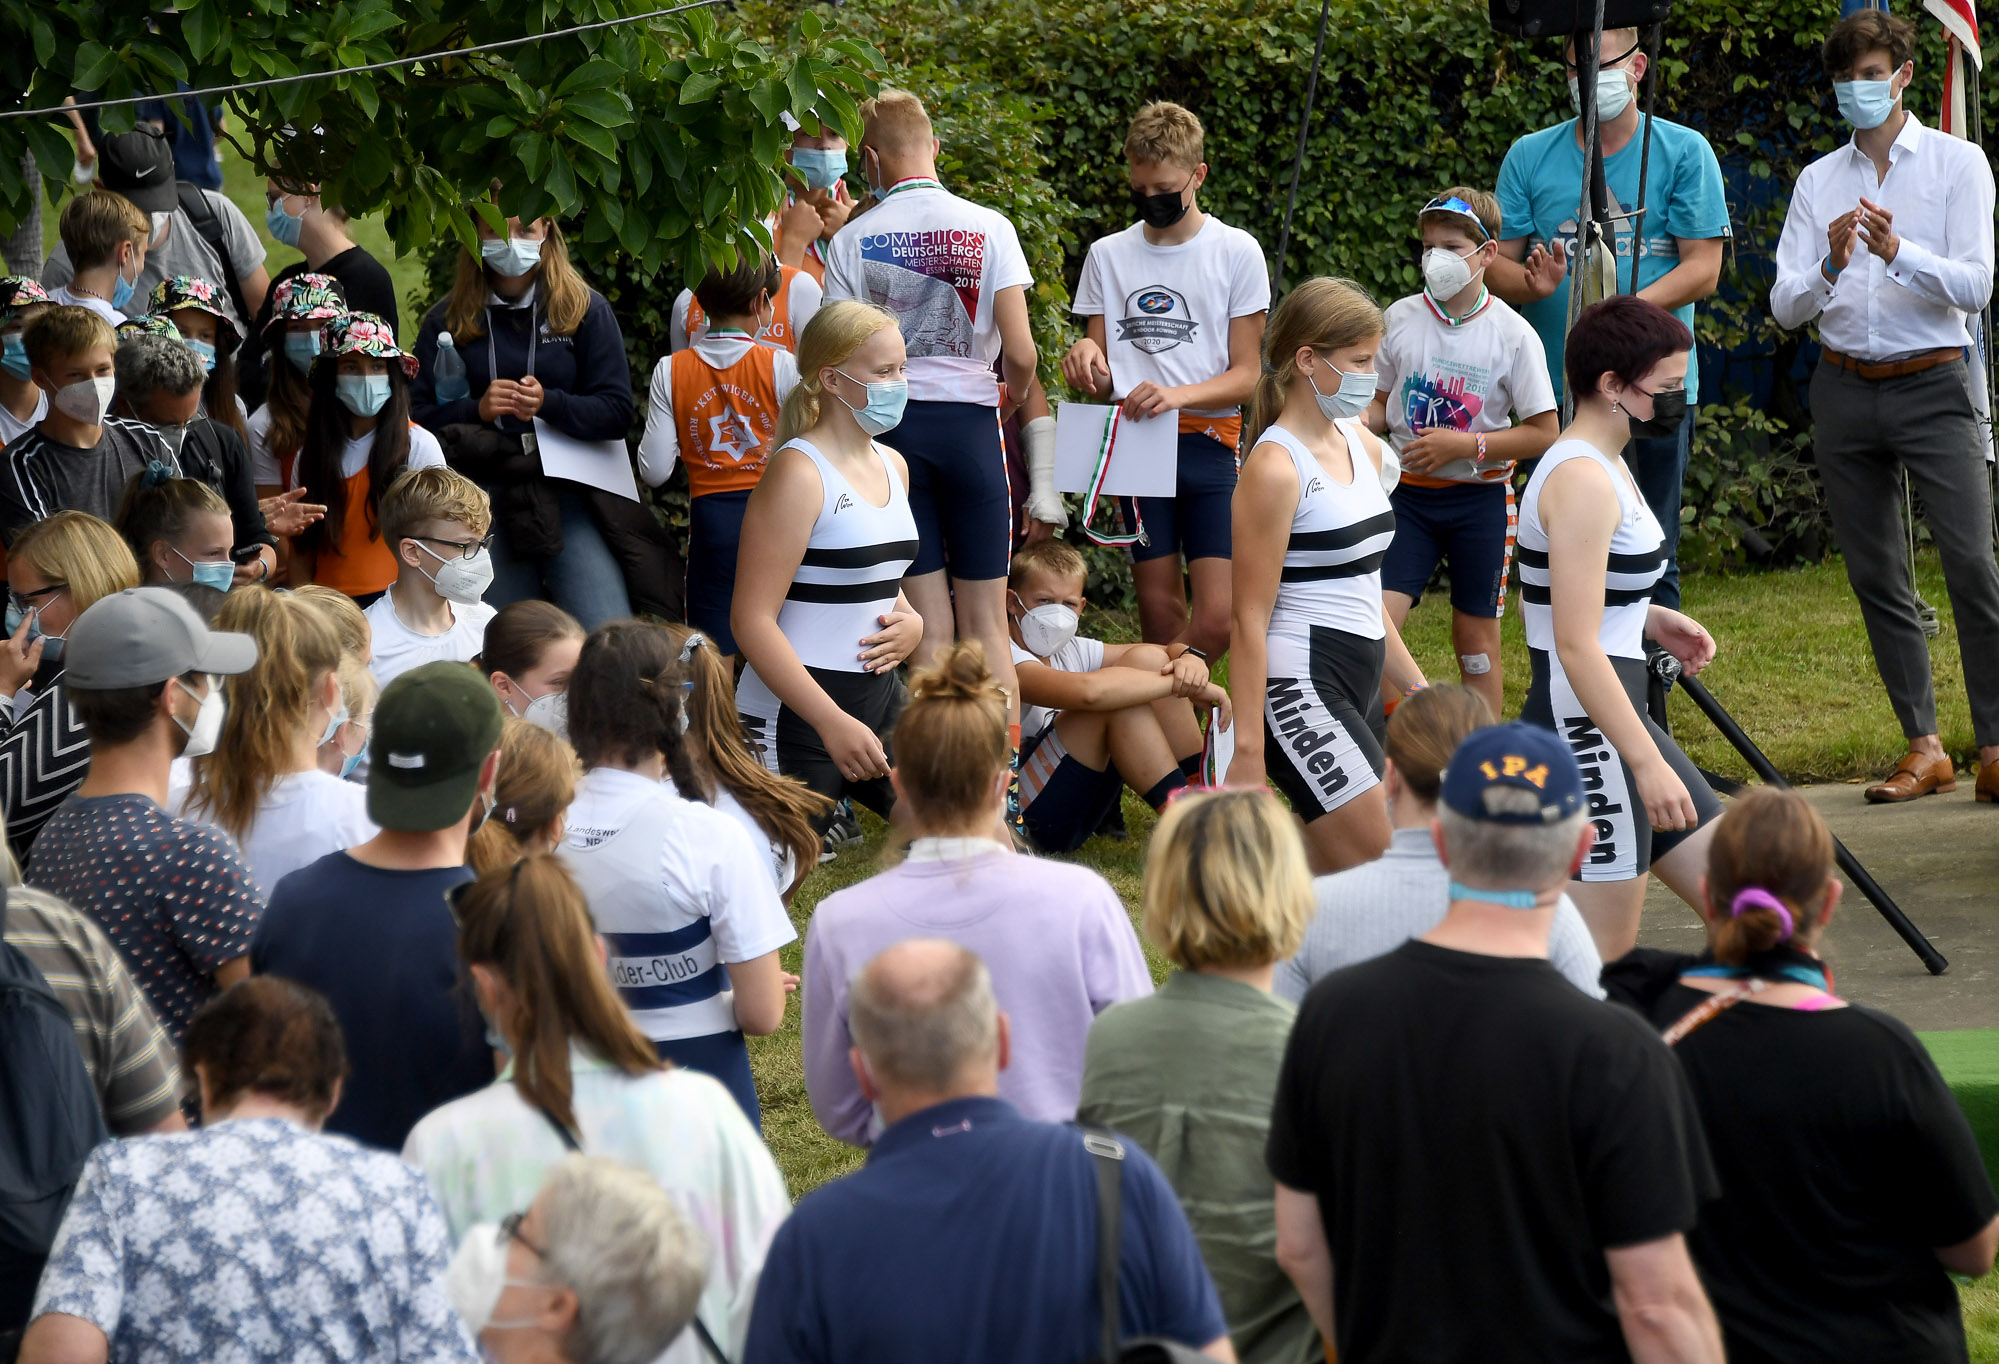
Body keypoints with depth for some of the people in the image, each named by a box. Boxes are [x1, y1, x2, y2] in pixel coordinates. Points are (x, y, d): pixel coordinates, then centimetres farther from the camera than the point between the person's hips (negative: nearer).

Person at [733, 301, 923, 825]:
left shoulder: (892, 466, 12)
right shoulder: (798, 473, -14)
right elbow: (751, 619, -20)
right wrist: (833, 723, -25)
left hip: (880, 700, 8)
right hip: (797, 712, -8)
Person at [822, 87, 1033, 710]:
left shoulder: (851, 242, -2)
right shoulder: (989, 228, -3)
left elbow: (836, 364, -5)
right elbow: (1020, 353, -8)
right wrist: (1011, 398, 13)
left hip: (887, 424, 1)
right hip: (970, 420, -1)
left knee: (929, 628, 5)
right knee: (986, 623, 6)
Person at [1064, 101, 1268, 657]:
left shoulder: (1236, 252, 2)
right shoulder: (1108, 255, 11)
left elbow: (1246, 376, -1)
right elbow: (1101, 380, 14)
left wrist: (1179, 395, -19)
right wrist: (1087, 361, -11)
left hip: (1211, 442, -2)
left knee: (1219, 619, -13)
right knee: (1160, 616, 1)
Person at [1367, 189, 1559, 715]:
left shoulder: (1511, 333, -8)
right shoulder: (1400, 318, 1)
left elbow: (1544, 433, -7)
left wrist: (1464, 445, -17)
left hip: (1480, 499, -2)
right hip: (1409, 494, 2)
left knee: (1476, 639, 6)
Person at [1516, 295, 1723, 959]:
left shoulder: (1606, 467, 13)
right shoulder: (1583, 481, -18)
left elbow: (1555, 598, 23)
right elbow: (1577, 646, -24)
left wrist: (1650, 618, 14)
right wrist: (1648, 764, -25)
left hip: (1618, 721, 11)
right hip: (1584, 732, -11)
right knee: (1604, 955, -8)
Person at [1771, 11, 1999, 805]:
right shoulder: (1818, 182, 11)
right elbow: (1785, 307, 4)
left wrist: (1897, 252, -25)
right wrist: (1830, 266, -17)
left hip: (1933, 387, -4)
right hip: (1844, 389, 4)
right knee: (1875, 575, 4)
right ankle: (1924, 747, 10)